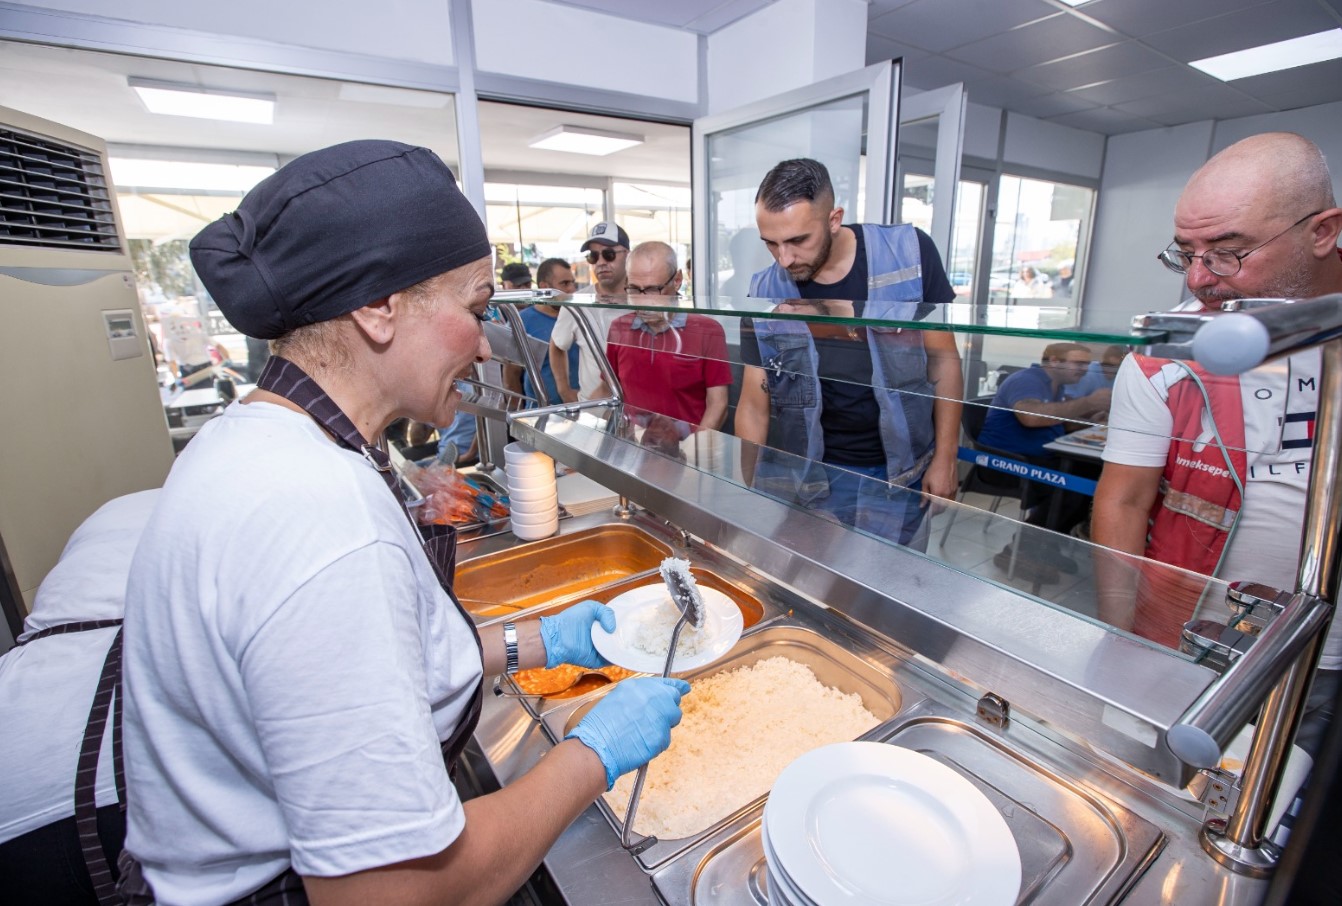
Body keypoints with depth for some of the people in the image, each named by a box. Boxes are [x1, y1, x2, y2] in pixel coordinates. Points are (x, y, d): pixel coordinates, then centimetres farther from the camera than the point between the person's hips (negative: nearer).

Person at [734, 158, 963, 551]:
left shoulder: (908, 253, -11)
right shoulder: (765, 292, -8)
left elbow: (943, 359, -3)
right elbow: (754, 404, -4)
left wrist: (945, 459, -3)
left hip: (899, 472, 0)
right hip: (812, 474, 1)